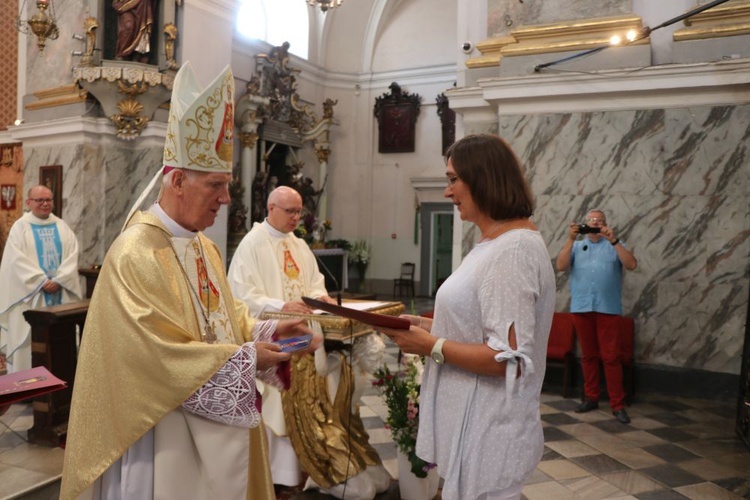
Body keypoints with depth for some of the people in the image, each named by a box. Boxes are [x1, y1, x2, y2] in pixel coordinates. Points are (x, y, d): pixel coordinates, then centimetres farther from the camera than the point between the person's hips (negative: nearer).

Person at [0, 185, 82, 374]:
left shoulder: (62, 226, 10)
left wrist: (59, 280, -12)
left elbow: (72, 255, 0)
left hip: (61, 292, 3)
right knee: (30, 337, -1)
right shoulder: (20, 227, 1)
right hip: (31, 293, -3)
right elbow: (18, 260, -8)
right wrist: (42, 282, -16)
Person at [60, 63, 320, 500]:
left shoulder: (205, 248, 7)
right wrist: (244, 360, -20)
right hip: (164, 436, -8)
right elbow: (158, 355, -25)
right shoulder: (135, 254, -21)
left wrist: (268, 331, -4)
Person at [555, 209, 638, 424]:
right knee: (588, 356, 9)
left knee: (611, 357, -2)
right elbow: (561, 266, -3)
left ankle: (617, 404, 3)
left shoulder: (615, 245, 10)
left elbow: (632, 265, -7)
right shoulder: (576, 246, 13)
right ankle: (591, 397, 18)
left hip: (608, 308, -2)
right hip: (581, 307, 2)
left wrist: (613, 240, -15)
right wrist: (570, 239, -11)